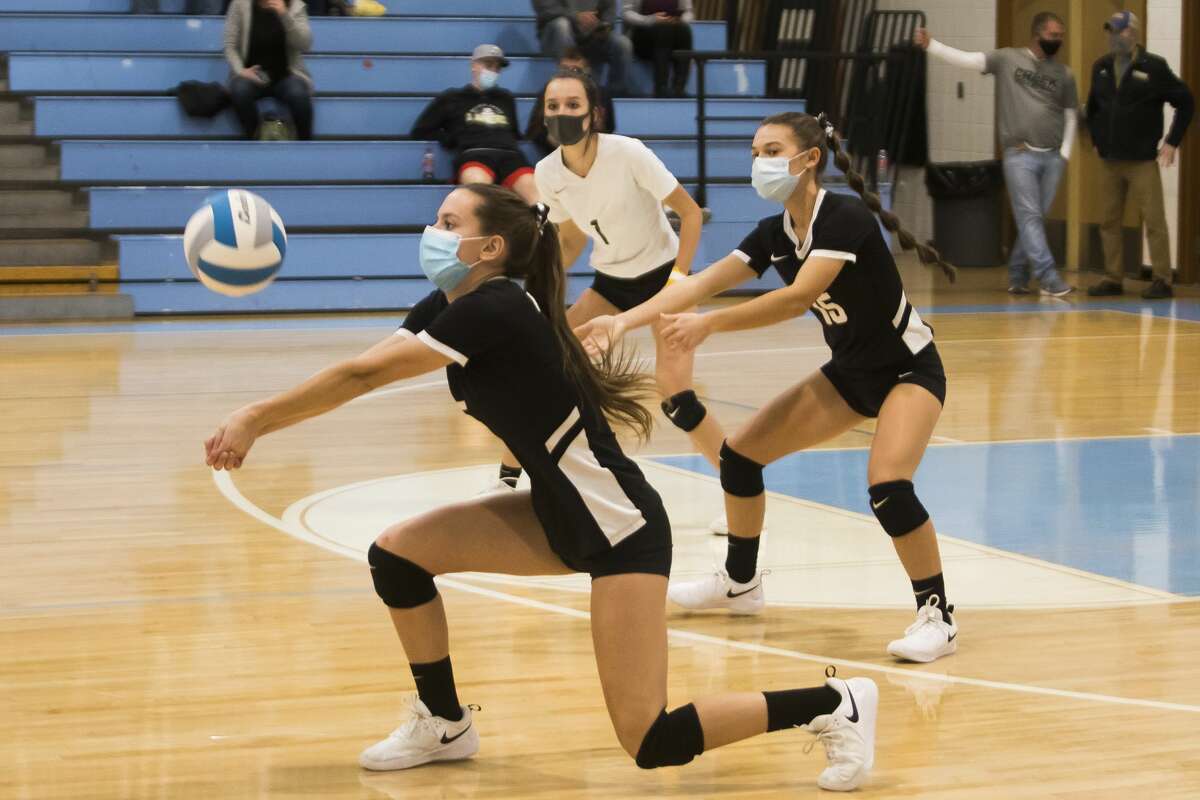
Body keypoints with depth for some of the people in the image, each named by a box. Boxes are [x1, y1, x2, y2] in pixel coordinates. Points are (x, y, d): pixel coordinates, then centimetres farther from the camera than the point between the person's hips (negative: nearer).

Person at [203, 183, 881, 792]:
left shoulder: (495, 310, -22)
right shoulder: (445, 310, 5)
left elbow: (363, 376, -24)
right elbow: (360, 373, 0)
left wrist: (257, 419, -16)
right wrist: (256, 421, -12)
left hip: (622, 530, -9)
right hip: (561, 515, 9)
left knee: (653, 745, -11)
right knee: (397, 553, 2)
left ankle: (836, 706, 5)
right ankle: (445, 725, 22)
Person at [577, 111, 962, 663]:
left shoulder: (846, 219, -26)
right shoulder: (773, 235, -3)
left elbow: (799, 297, -38)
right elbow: (701, 282, -11)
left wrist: (709, 324, -45)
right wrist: (624, 320, -24)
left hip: (909, 370, -8)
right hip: (850, 372, 8)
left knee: (887, 485, -30)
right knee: (740, 452, 5)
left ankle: (937, 616, -12)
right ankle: (739, 584, 26)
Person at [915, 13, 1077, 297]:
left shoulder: (1064, 75, 10)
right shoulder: (1008, 59, 2)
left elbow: (1070, 117, 15)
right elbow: (967, 59, -5)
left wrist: (1065, 154, 5)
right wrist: (930, 45, -16)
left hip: (1052, 157, 3)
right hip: (1020, 155, -3)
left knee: (1034, 219, 5)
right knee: (1029, 217, -10)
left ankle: (1017, 276, 18)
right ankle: (1048, 278, -14)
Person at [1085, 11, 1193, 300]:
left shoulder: (1153, 67, -8)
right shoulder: (1101, 67, 6)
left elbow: (1185, 102, -3)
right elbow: (1092, 106, 21)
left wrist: (1172, 142, -5)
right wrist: (1096, 139, 13)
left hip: (1143, 161, -5)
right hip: (1109, 161, 5)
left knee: (1154, 221, -4)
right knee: (1109, 222, 7)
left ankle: (1162, 280, -1)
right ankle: (1113, 279, 14)